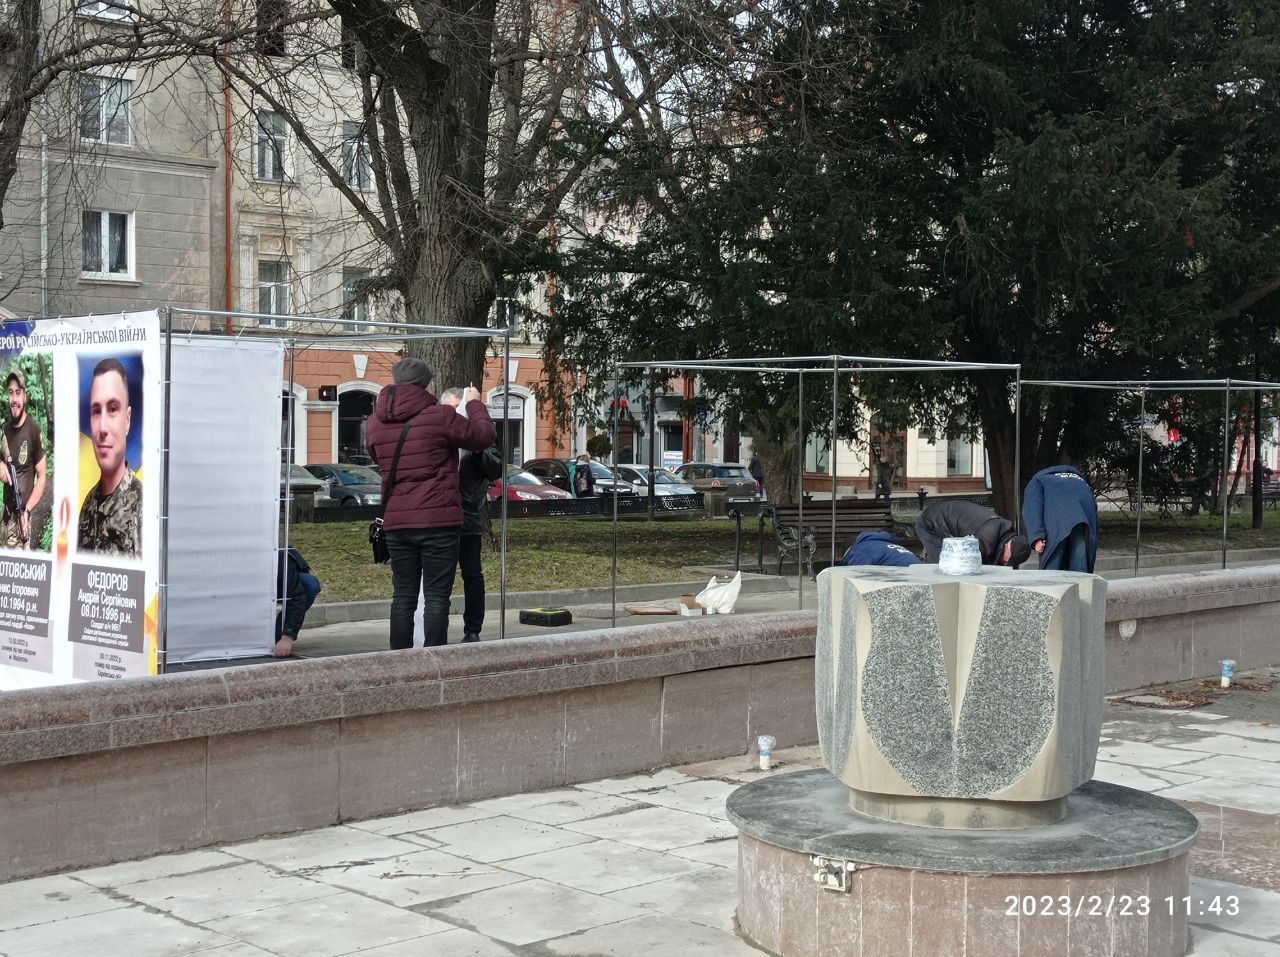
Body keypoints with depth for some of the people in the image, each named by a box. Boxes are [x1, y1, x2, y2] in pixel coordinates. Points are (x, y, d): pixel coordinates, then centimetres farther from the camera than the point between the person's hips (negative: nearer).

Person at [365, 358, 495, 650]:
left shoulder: (374, 423, 5)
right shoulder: (440, 416, -10)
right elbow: (485, 436, 1)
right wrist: (475, 404, 18)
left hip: (395, 521, 5)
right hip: (438, 519, -5)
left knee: (403, 596, 11)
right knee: (436, 597, -1)